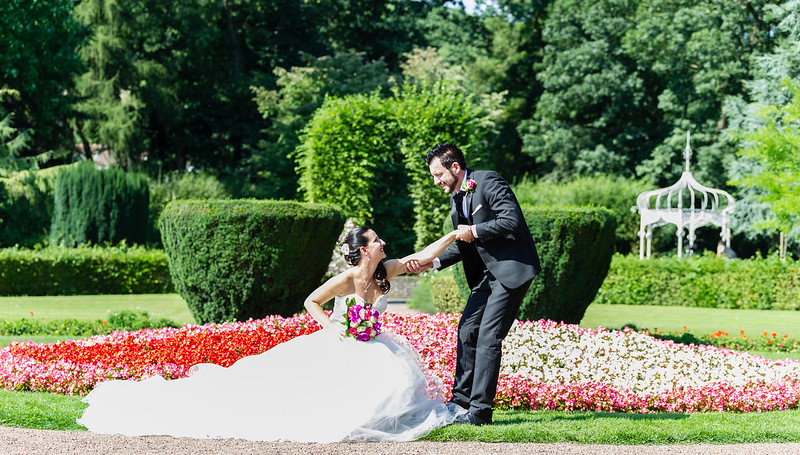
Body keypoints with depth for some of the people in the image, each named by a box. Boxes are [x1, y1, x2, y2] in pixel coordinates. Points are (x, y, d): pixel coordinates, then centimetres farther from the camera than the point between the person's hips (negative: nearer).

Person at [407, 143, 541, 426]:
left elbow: (512, 220, -22)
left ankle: (479, 411, -10)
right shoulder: (456, 199, 15)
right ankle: (461, 401, 18)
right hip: (489, 271, 9)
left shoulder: (488, 182, -13)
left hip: (513, 268, -9)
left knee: (488, 337, -12)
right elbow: (462, 245, 18)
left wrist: (474, 231, -14)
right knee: (467, 331, 9)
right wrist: (431, 263, 3)